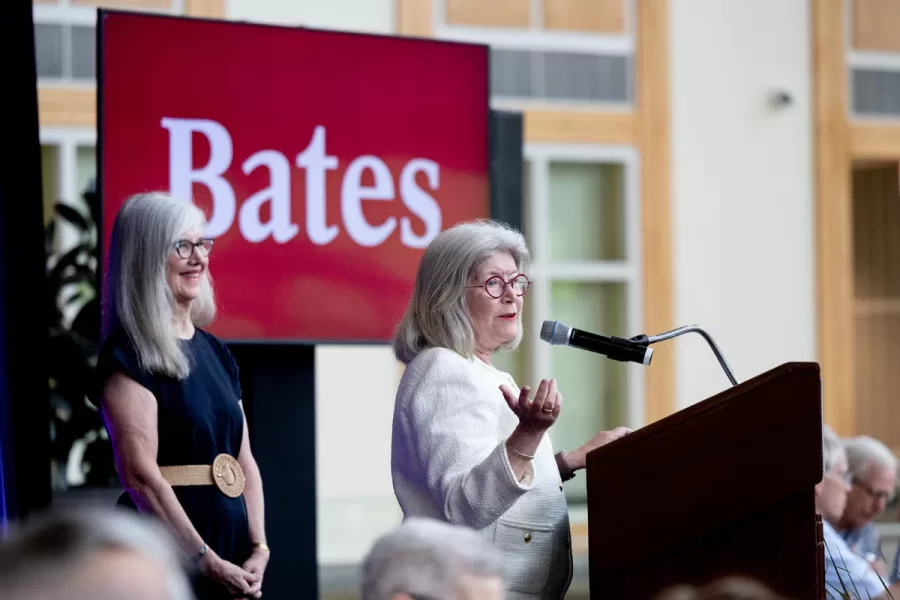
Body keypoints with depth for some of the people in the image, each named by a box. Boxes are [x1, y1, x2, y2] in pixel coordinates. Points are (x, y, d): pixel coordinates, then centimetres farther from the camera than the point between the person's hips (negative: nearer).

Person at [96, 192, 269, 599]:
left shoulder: (214, 352, 14)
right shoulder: (129, 355, -9)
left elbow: (244, 462, 13)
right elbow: (140, 476, -16)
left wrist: (258, 549, 1)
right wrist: (207, 561, -17)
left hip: (230, 547, 7)